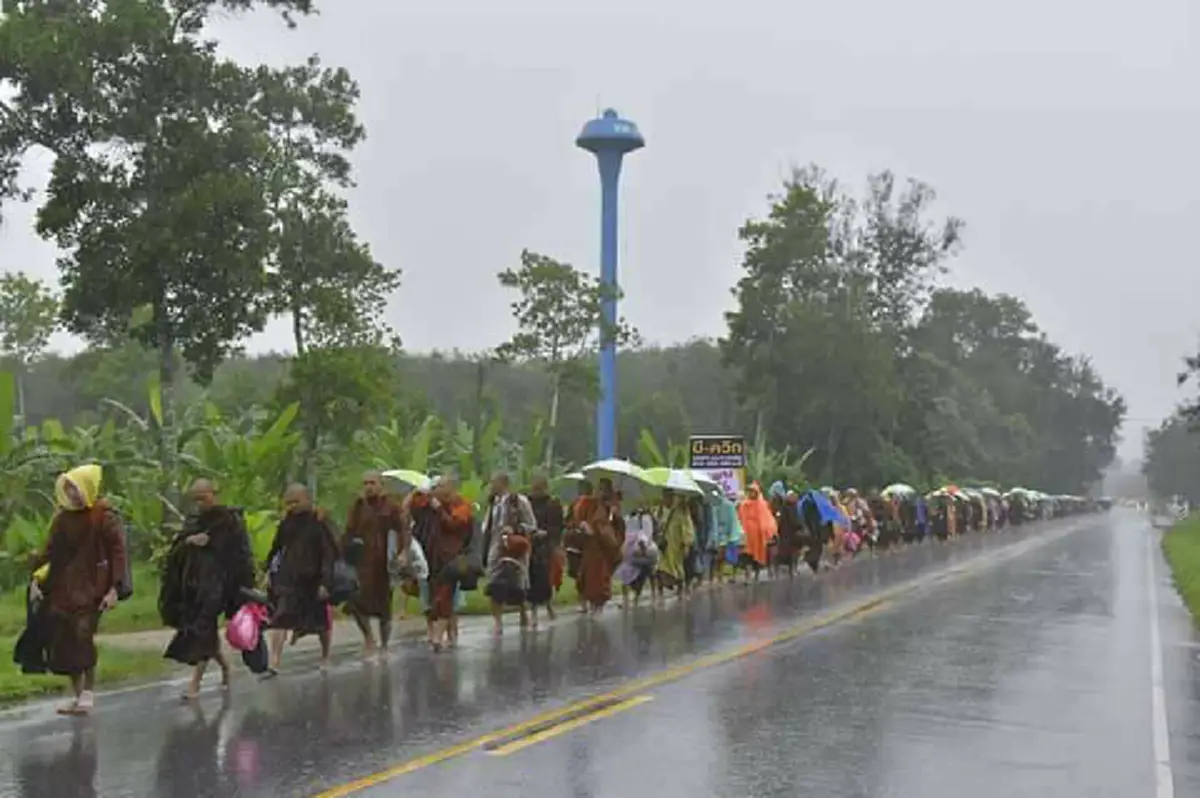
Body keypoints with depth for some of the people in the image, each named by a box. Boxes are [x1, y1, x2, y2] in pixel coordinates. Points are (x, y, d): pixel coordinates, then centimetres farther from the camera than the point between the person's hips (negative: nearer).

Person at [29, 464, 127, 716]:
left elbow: (118, 551, -10)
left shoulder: (104, 515, -8)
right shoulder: (63, 516, 9)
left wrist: (114, 589, -15)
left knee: (82, 636, -15)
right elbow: (50, 550, 14)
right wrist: (35, 579, 6)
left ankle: (88, 693, -1)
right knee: (62, 641, 4)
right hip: (62, 588, 6)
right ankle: (76, 694, 17)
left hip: (91, 588, -6)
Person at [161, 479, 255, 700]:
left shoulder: (230, 520, -6)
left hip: (216, 583, -6)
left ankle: (195, 683, -9)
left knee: (202, 630, -11)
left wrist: (244, 587, -12)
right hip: (193, 582, 6)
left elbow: (241, 554, -8)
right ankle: (224, 664, 35)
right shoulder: (193, 519, 11)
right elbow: (175, 550, 10)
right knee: (204, 631, 12)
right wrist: (188, 540, -13)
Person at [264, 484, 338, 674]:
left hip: (313, 578, -2)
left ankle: (325, 657, 38)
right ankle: (274, 665, -14)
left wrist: (326, 581, -17)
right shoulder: (287, 522, 3)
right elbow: (276, 548, 13)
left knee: (321, 622, 14)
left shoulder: (319, 521, -10)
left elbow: (329, 553, -12)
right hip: (288, 576, 3)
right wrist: (268, 570, 9)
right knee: (279, 620, -12)